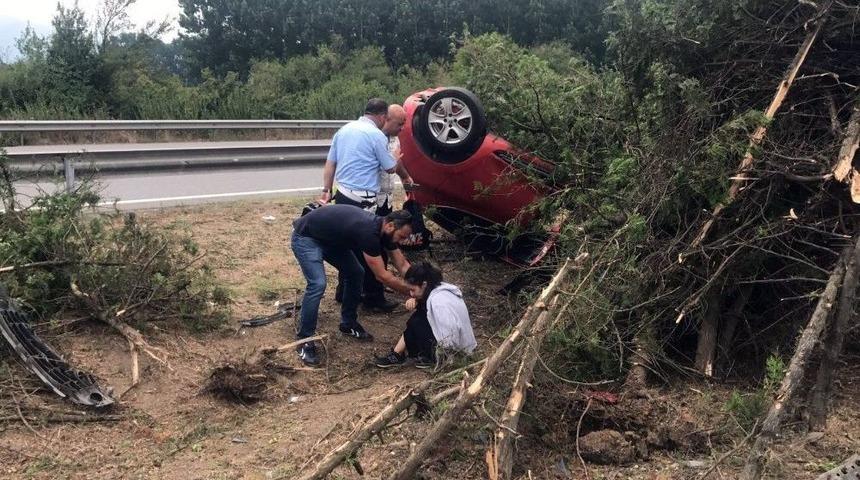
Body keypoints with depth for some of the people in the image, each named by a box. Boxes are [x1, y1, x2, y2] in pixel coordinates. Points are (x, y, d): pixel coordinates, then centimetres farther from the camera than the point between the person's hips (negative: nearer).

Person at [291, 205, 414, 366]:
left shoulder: (383, 230, -6)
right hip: (306, 237, -9)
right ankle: (304, 341, -12)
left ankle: (348, 324, 24)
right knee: (318, 284, -24)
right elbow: (382, 276, -28)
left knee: (355, 273, 9)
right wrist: (411, 292, -19)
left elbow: (403, 264, 3)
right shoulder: (368, 232, -33)